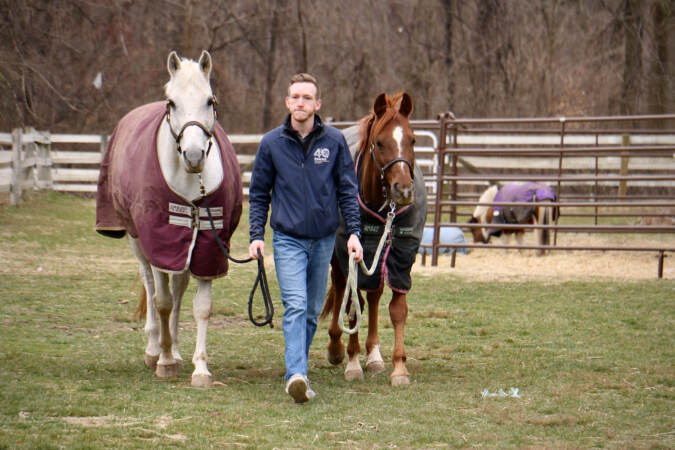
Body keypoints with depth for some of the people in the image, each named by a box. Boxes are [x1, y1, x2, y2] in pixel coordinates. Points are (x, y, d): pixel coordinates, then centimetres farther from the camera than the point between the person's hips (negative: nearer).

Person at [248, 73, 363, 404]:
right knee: (295, 306, -17)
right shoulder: (271, 143, 0)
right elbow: (259, 193, 7)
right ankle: (297, 375, -28)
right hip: (288, 238, -2)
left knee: (312, 311, 11)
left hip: (324, 239, 2)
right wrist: (256, 235, -1)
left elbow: (348, 190, 4)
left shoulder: (335, 141, 0)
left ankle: (298, 367, 27)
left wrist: (354, 232, -5)